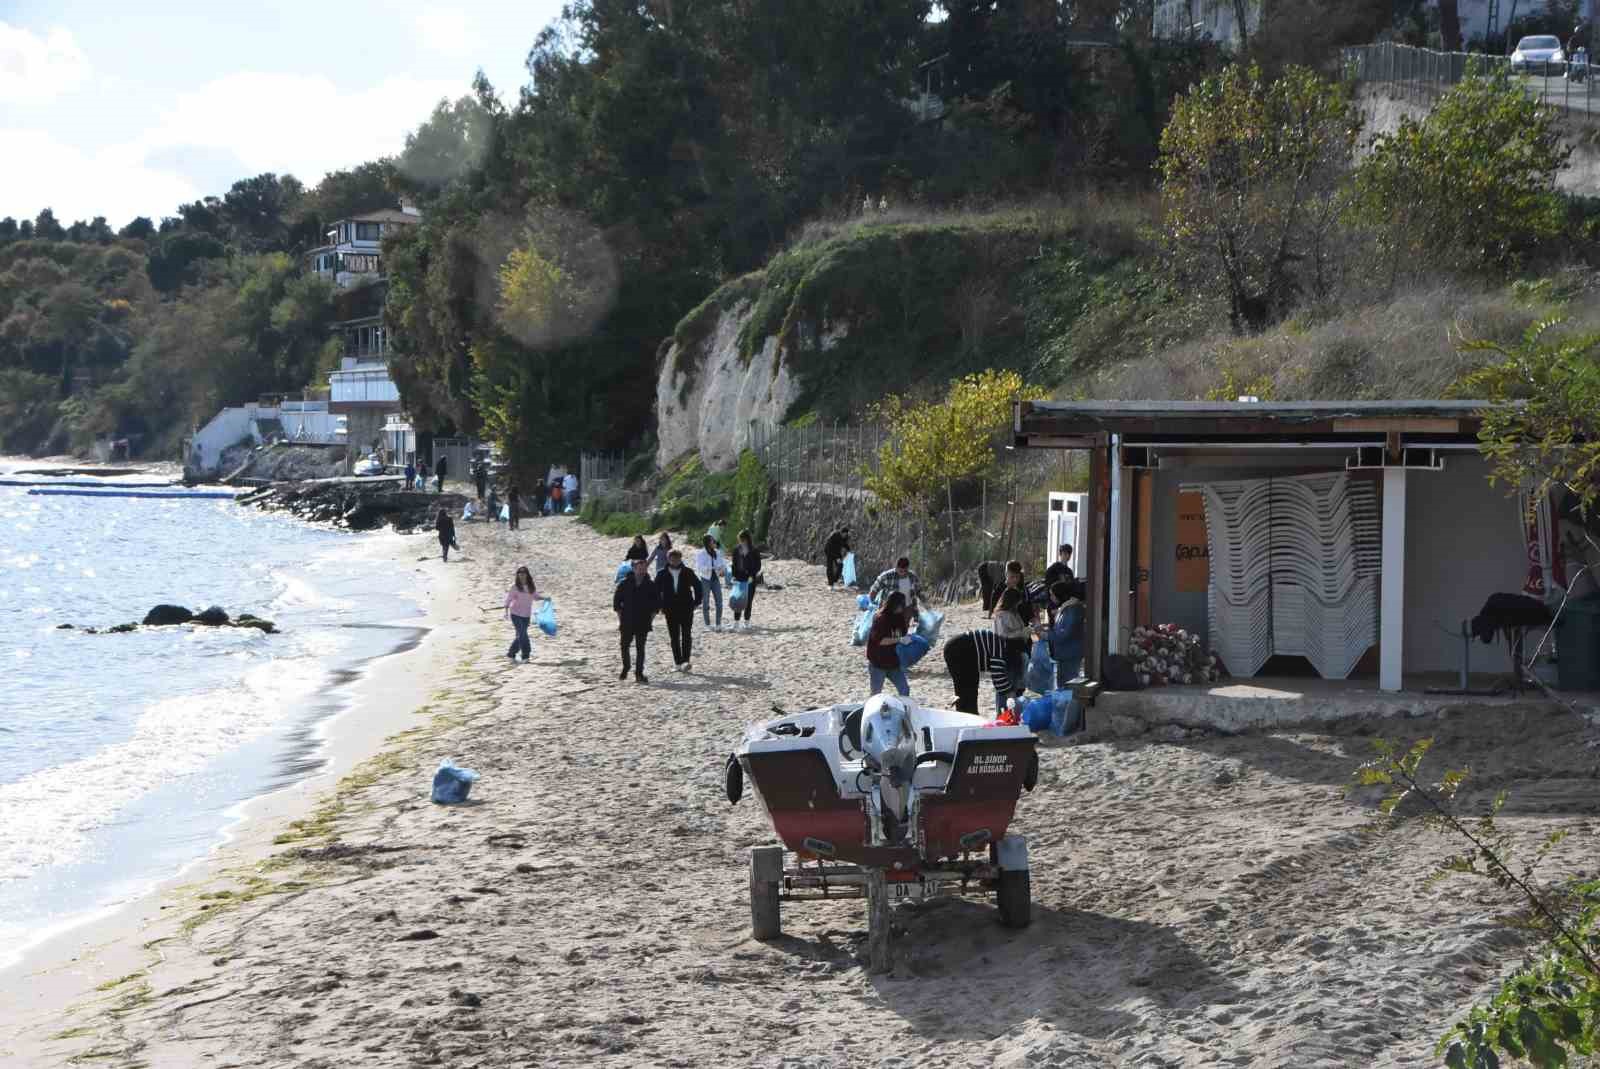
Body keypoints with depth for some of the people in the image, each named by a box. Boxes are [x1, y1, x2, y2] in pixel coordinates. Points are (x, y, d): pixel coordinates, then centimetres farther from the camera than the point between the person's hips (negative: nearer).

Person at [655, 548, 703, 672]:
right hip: (670, 610, 1)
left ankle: (686, 660, -11)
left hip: (686, 609, -1)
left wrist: (696, 602, 2)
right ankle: (677, 663, 7)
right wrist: (660, 606, 1)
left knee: (686, 635, -8)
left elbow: (698, 587, 10)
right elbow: (656, 591, 8)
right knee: (674, 637, 3)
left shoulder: (688, 573, 2)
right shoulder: (662, 574, 2)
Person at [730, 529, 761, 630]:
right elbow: (734, 564, 9)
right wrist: (734, 575, -2)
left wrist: (752, 576, -12)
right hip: (739, 577, 2)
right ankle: (736, 623, -2)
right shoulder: (736, 549, 4)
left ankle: (746, 623, 11)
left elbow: (758, 565, -3)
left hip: (750, 579, -2)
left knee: (748, 601, 3)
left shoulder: (754, 550, -4)